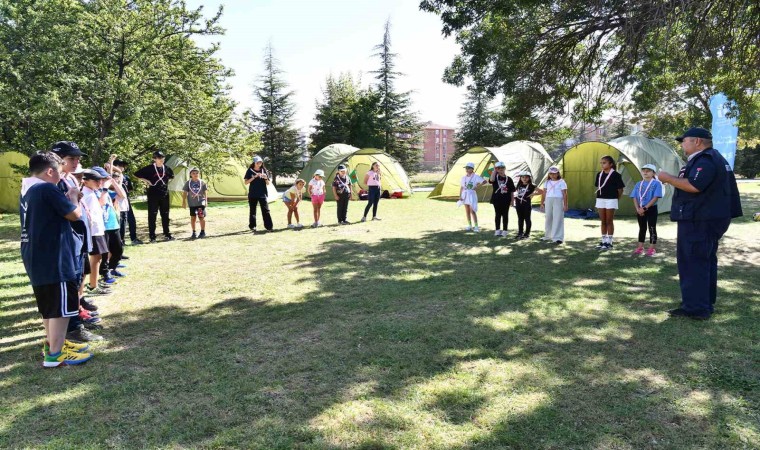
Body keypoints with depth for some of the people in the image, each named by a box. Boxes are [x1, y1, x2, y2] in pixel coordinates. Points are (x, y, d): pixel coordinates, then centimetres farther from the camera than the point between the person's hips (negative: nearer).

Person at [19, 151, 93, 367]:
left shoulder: (27, 190, 13)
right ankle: (55, 354, 3)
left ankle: (52, 343, 32)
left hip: (36, 258, 10)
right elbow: (75, 214, -14)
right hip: (53, 259, -10)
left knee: (49, 305, 20)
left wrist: (66, 198, 12)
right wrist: (73, 196, 2)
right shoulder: (47, 189, -17)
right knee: (62, 306, -2)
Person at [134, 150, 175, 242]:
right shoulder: (149, 168, -6)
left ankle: (167, 235, 19)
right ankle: (152, 236, 5)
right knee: (152, 216, 0)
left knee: (165, 215, 10)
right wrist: (145, 180, -7)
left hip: (164, 195, 4)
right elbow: (136, 174, -2)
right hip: (153, 196, -4)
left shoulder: (167, 168, 6)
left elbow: (172, 175, 27)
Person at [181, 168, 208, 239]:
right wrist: (184, 202, 2)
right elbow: (185, 193, 5)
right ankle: (194, 232, 17)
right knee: (193, 217, 7)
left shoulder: (202, 182, 1)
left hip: (201, 202, -1)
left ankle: (203, 232, 10)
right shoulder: (188, 183, 2)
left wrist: (206, 201, 2)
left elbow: (205, 192, 6)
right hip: (192, 203, 1)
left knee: (201, 217, -3)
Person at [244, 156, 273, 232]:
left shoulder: (264, 170, 7)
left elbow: (268, 183, 8)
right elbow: (246, 182, -3)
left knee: (266, 210, -5)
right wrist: (254, 177, -15)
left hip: (263, 194, 1)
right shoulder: (250, 171, 2)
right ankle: (252, 226, 14)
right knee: (252, 210, 6)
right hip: (252, 194, -1)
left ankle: (268, 226, -6)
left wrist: (266, 178, -14)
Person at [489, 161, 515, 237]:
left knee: (505, 215, 6)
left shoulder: (508, 179, 2)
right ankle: (498, 230, 15)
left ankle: (504, 231, 12)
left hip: (506, 200, 0)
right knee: (498, 215, 8)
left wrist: (512, 200, -2)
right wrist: (494, 170, -22)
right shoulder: (496, 177, 1)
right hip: (497, 199, 0)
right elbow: (491, 180, -25)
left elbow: (512, 191, 3)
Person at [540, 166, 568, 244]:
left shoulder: (561, 182, 0)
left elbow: (564, 194, -4)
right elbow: (544, 193, 13)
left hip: (558, 201, -5)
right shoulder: (547, 182, 13)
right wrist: (542, 203, 9)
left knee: (557, 219, -7)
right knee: (548, 218, 10)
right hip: (548, 201, 5)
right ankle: (548, 235, 23)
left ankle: (558, 238, -7)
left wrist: (565, 205, -10)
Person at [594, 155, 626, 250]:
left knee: (609, 222, 1)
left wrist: (615, 198, -1)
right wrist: (599, 194, 6)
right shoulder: (599, 174, 8)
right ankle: (603, 241, 18)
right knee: (603, 222, 11)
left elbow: (620, 189, -6)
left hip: (611, 200, -5)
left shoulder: (615, 175, -9)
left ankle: (609, 242, 8)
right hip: (600, 199, 5)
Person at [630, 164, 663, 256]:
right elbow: (634, 197, 5)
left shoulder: (656, 183, -7)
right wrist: (638, 208, -9)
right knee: (642, 228, 12)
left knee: (652, 229, 1)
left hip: (651, 209, -5)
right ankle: (640, 248, 18)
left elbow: (655, 197, -15)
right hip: (640, 210, 5)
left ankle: (652, 249, 6)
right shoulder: (638, 184, 8)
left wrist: (645, 208, -18)